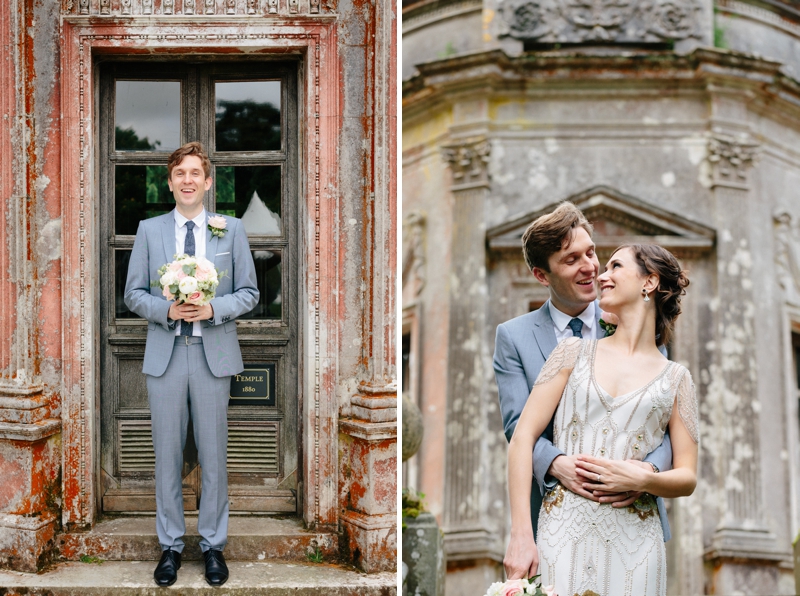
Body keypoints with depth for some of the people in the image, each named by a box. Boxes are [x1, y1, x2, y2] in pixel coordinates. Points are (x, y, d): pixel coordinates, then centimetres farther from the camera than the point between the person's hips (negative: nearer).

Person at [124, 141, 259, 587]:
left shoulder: (232, 229, 3)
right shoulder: (149, 230, 5)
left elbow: (250, 292, 4)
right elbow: (133, 294, 6)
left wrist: (214, 309, -14)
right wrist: (166, 310, -14)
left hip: (214, 354, -1)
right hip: (165, 354, 1)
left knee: (214, 454, 6)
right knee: (168, 454, 8)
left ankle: (213, 544, 20)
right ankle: (171, 545, 21)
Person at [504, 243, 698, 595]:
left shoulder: (675, 378, 8)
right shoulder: (575, 351, 8)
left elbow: (687, 479, 9)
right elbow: (522, 438, 0)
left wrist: (642, 479, -14)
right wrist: (520, 537, -10)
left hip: (633, 542, 0)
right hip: (563, 533, 0)